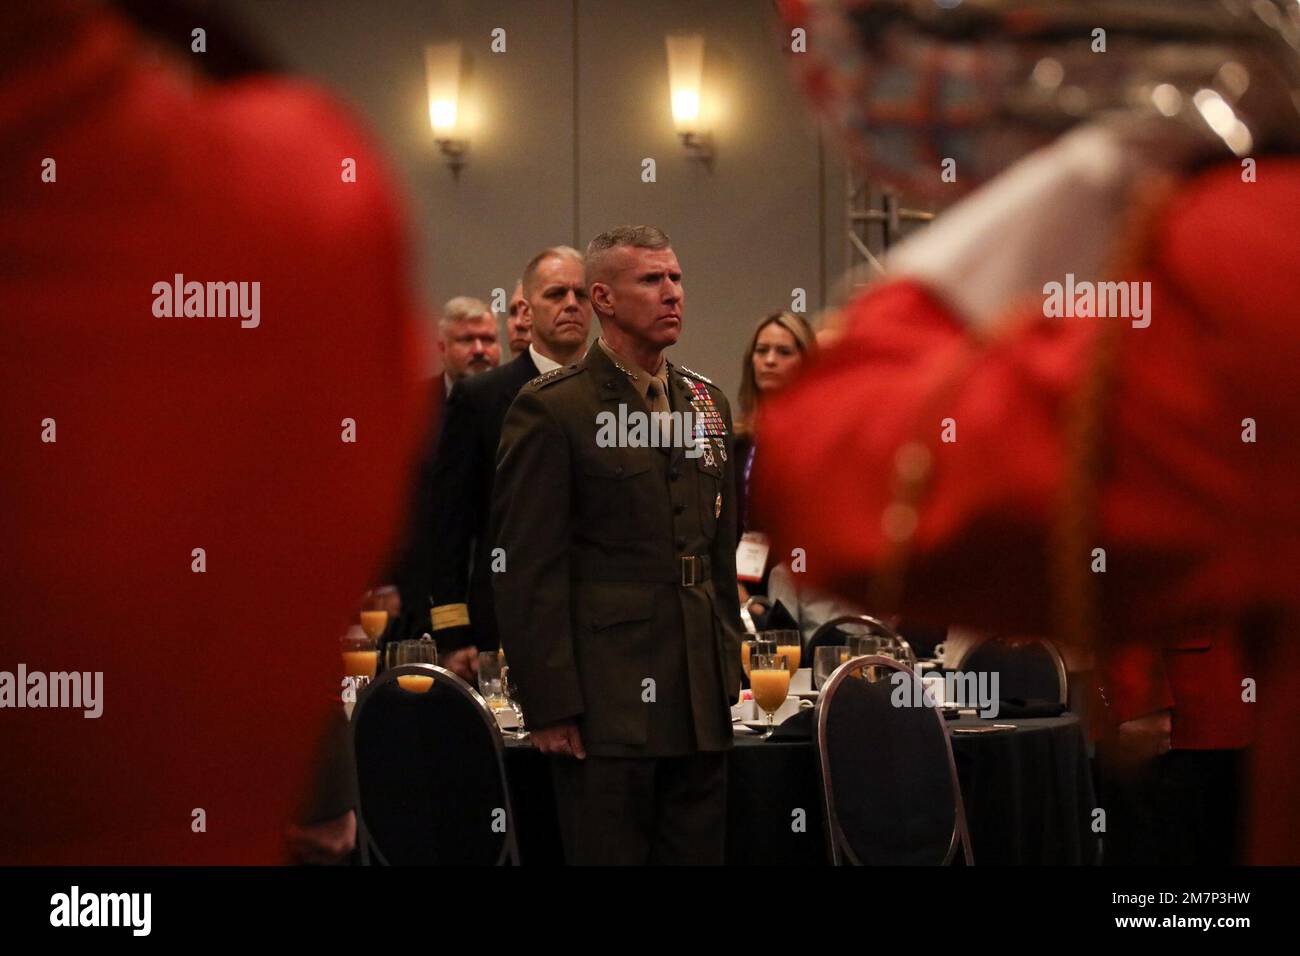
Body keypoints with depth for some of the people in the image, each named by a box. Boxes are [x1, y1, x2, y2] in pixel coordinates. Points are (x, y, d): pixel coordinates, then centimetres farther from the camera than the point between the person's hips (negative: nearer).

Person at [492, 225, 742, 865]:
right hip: (605, 708, -6)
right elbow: (528, 570, -10)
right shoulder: (551, 409, -6)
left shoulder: (708, 402, 15)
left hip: (702, 704, 6)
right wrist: (551, 707, -14)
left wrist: (729, 671, 15)